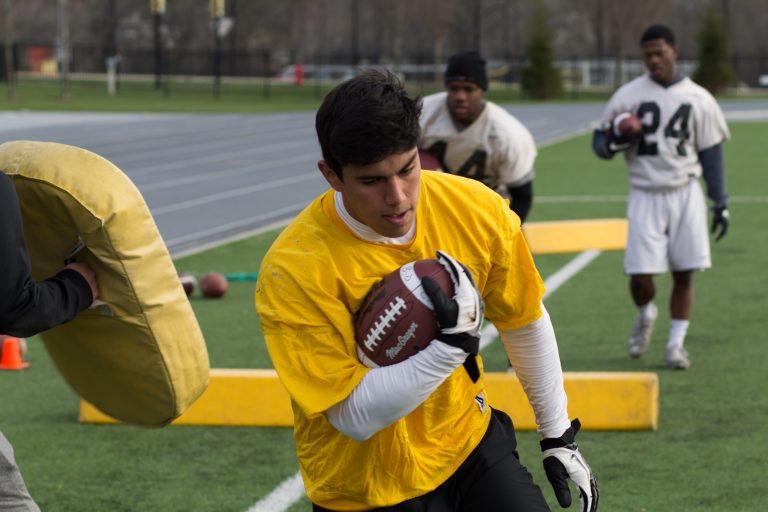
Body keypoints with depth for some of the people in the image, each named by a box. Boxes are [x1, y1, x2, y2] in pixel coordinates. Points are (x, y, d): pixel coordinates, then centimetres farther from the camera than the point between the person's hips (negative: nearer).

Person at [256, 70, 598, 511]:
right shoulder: (294, 270, -24)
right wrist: (454, 342, -32)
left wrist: (559, 436, 12)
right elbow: (354, 418, -24)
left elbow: (526, 324, 6)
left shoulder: (475, 209, -11)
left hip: (471, 442, 4)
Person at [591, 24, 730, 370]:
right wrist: (615, 141, -18)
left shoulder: (698, 99, 4)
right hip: (646, 195, -1)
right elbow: (600, 144, 6)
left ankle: (676, 343, 12)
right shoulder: (628, 96, 1)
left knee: (684, 272, -1)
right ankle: (645, 315, 26)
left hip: (686, 195, 1)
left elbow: (711, 153, 9)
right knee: (640, 275, -7)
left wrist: (720, 203, 6)